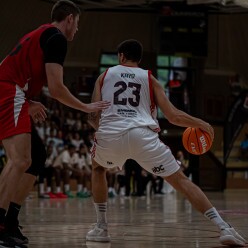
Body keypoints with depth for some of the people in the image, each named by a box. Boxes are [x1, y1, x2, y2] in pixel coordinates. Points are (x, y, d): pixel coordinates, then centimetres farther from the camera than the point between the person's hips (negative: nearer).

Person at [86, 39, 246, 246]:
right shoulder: (149, 79, 21)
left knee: (98, 168, 34)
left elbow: (93, 117, 15)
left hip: (109, 136, 1)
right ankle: (224, 228, -8)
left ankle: (101, 227, 26)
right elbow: (173, 116, 11)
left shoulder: (105, 76, 23)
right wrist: (201, 123, 27)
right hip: (142, 135, -1)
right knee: (181, 180, 5)